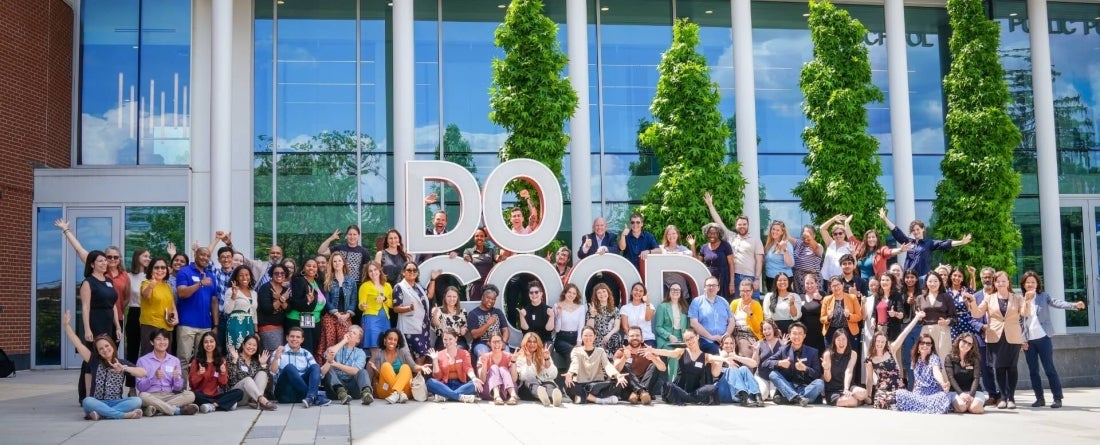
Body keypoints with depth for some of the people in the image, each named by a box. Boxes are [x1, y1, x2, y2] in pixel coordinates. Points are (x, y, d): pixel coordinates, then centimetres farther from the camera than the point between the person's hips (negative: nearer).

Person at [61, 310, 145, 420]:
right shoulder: (95, 361, 8)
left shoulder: (122, 363, 8)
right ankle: (125, 415, -38)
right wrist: (67, 325, -5)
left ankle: (99, 414, -35)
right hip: (97, 403, -1)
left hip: (116, 403, 1)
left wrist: (124, 368, -16)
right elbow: (78, 344, 1)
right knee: (87, 401, -35)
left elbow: (143, 373, -3)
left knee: (137, 401, -27)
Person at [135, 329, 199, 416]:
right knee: (143, 396, -36)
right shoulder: (143, 360, 3)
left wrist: (177, 378, -15)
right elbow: (139, 387, -5)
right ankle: (178, 410, -30)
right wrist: (154, 377, -21)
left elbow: (178, 388, 7)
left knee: (190, 395, -23)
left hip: (169, 396, 3)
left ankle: (155, 408, -31)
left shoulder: (175, 360, 11)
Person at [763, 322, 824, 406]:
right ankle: (798, 398, -40)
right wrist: (779, 363, -19)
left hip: (806, 388, -1)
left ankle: (786, 399, -37)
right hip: (787, 388, 1)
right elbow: (765, 363, 0)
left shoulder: (812, 352, 4)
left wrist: (805, 369, -20)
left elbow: (818, 375, -1)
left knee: (820, 383, -28)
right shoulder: (783, 350, 7)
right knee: (773, 374, -22)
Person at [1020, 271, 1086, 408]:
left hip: (1043, 338, -2)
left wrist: (1075, 305, -32)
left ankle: (1057, 398, 1)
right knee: (1033, 371, 6)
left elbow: (1058, 303, -14)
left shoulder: (1044, 296, 2)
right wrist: (1021, 339, -1)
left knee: (1049, 368, -3)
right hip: (1028, 340, 2)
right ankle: (1040, 398, 14)